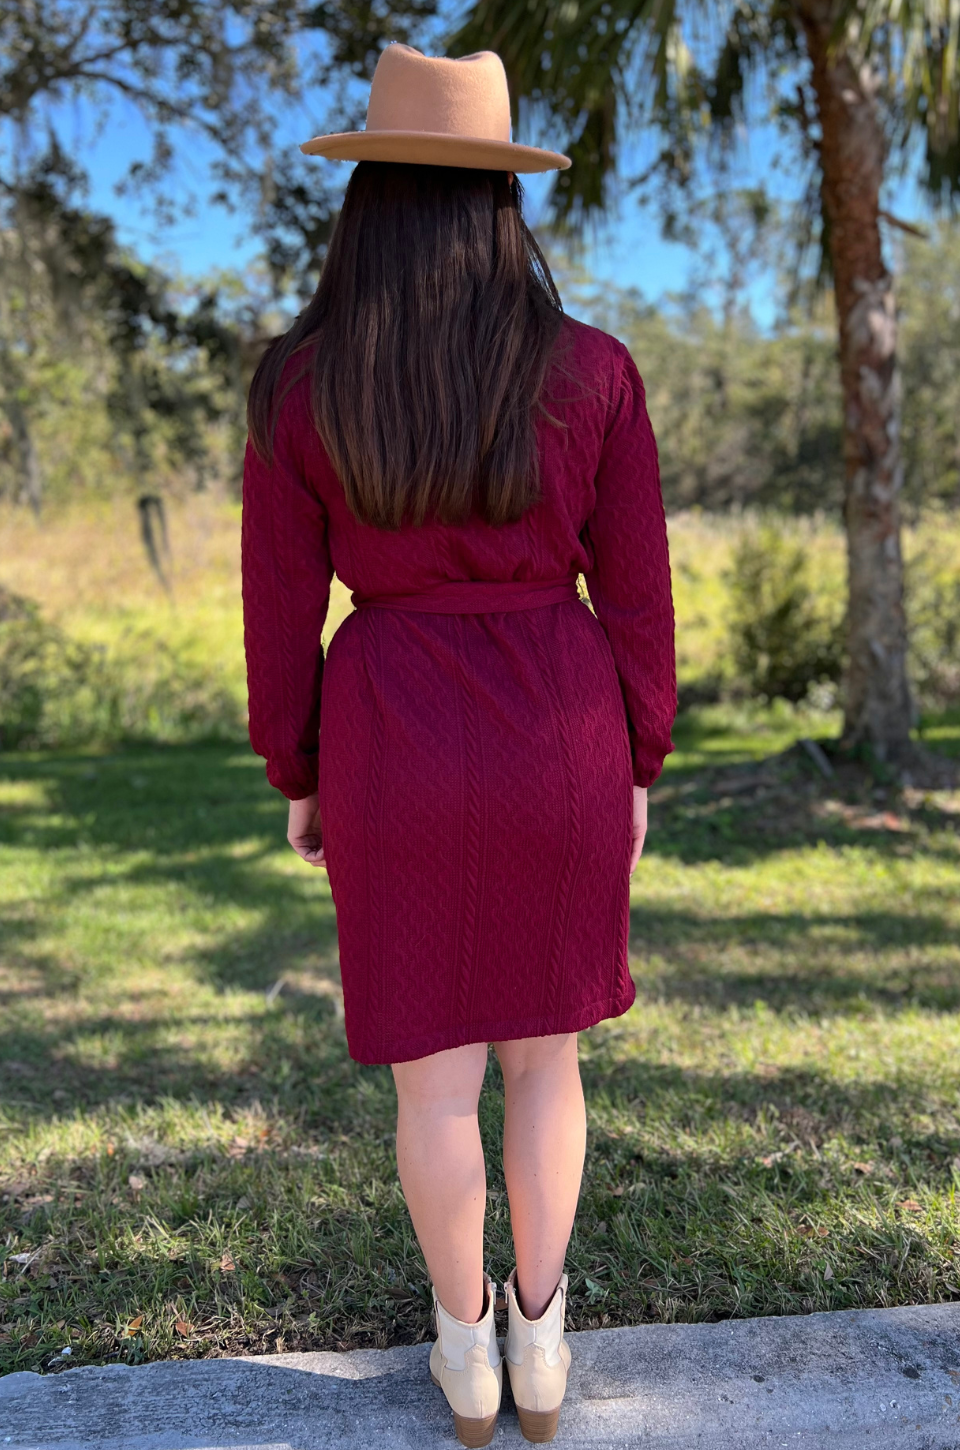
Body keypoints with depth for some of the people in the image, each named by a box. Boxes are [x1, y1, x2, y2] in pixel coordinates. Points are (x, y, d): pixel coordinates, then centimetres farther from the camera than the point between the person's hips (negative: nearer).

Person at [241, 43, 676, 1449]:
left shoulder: (297, 384, -6)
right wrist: (638, 769, 10)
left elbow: (281, 612, -3)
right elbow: (636, 597, -2)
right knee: (541, 1047, 18)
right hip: (560, 748, 1)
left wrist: (299, 780, 10)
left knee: (434, 1067, 14)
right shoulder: (592, 372, -5)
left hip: (397, 754, 0)